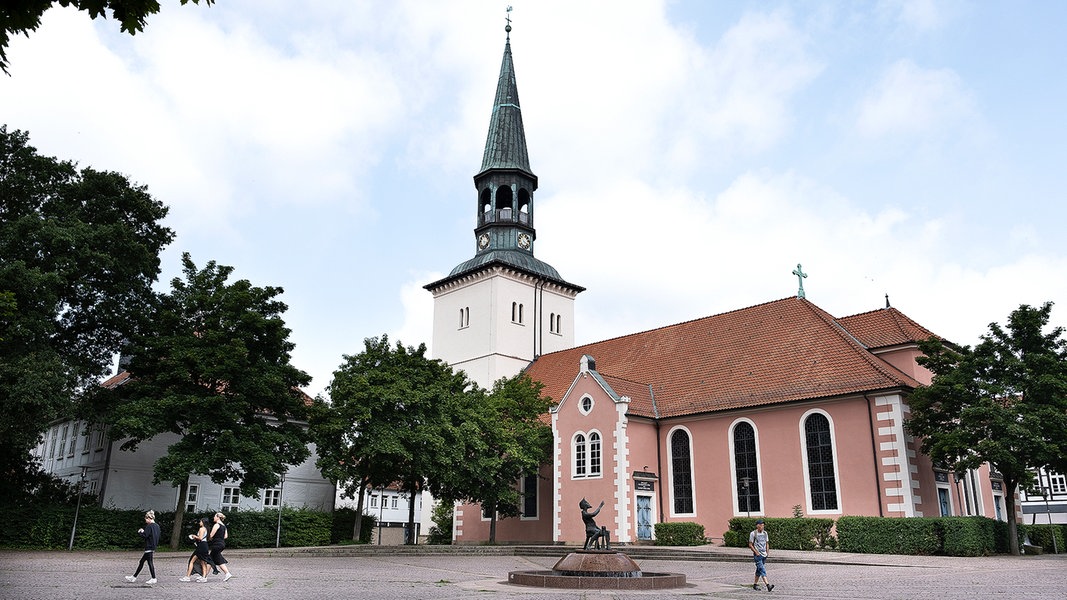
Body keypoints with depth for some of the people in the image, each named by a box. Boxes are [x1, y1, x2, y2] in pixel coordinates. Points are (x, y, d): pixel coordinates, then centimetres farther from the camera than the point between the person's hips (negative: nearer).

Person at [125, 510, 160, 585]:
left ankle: (153, 578, -1)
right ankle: (134, 577, 23)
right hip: (153, 547, 9)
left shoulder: (149, 526, -15)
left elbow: (145, 535, -21)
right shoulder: (157, 526, 11)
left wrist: (139, 532, -1)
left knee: (150, 562, -4)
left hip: (149, 547, -9)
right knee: (141, 562, 16)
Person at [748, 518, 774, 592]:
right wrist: (756, 552, -13)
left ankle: (755, 584, 23)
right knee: (762, 570, -15)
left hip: (764, 555, 6)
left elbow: (767, 543, 17)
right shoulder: (753, 533, -8)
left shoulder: (765, 533, 9)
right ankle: (768, 585, -26)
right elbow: (750, 544, -5)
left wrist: (767, 552, 5)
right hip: (757, 555, -6)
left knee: (759, 570, 13)